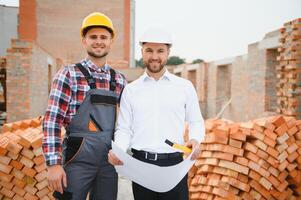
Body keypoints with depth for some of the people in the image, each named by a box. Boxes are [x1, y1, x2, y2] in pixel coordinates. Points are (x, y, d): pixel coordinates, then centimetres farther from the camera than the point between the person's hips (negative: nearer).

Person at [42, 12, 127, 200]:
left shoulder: (120, 80, 8)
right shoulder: (68, 75, -6)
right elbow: (52, 121, -11)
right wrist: (54, 163, -15)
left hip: (109, 161, 5)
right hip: (78, 160, -4)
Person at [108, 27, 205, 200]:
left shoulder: (185, 86, 5)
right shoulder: (130, 89, 7)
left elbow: (196, 121, 11)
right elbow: (124, 129, 7)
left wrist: (196, 140, -11)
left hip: (174, 164, -1)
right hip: (140, 163, 1)